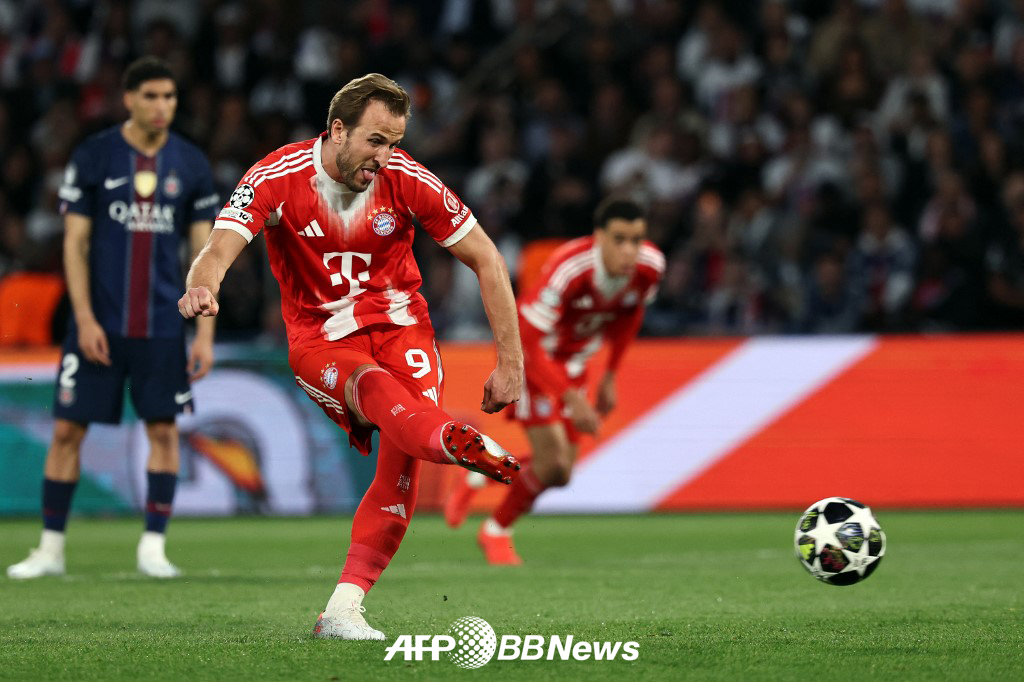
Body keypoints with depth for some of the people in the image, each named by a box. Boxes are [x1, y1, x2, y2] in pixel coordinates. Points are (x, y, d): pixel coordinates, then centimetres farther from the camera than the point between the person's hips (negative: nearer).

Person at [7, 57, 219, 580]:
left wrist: (205, 332, -1)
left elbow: (204, 252, 6)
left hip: (162, 325, 2)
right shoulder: (92, 158, -1)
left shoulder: (191, 165, 4)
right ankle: (51, 548, 9)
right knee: (68, 428, -1)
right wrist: (85, 319, -10)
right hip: (98, 324, -2)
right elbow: (75, 243, -1)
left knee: (163, 428, -1)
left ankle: (153, 547, 8)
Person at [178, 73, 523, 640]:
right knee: (376, 388, -36)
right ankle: (459, 443, -70)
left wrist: (511, 362, -4)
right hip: (319, 339, -3)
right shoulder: (278, 178, -13)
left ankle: (342, 609, -18)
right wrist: (203, 288, -50)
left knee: (404, 462, -21)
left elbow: (485, 260, -1)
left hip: (398, 322, 3)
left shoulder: (406, 180, -9)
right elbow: (218, 251, -24)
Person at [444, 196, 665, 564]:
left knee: (559, 474, 4)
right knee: (553, 462, -16)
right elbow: (527, 341, -34)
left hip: (573, 361, 6)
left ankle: (477, 478, 32)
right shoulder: (567, 270, -37)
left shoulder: (650, 267, -19)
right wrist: (571, 397, -41)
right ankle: (497, 532, 12)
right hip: (532, 354, -6)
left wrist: (610, 376, 7)